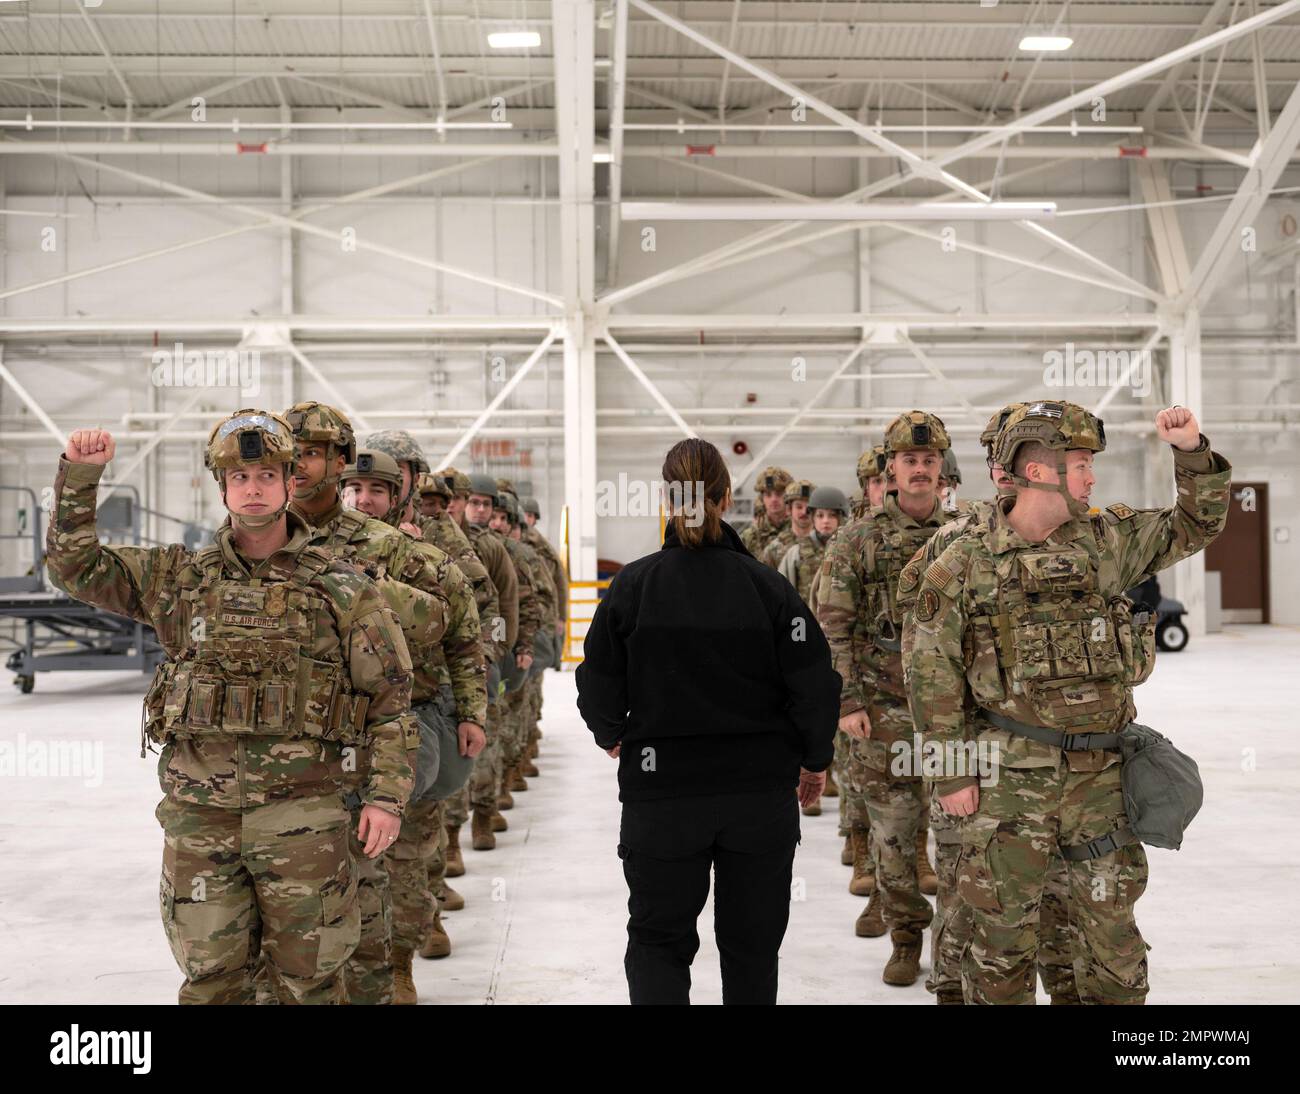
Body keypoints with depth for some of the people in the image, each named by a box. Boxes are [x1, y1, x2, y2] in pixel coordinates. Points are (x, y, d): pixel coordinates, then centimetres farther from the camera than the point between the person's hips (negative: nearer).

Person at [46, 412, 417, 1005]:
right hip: (198, 813, 2)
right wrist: (79, 473, -4)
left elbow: (390, 695, 1)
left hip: (302, 813, -2)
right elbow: (74, 564, 8)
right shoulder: (178, 577, 8)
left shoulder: (341, 589, 1)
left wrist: (385, 795, -5)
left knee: (310, 978, 7)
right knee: (211, 978, 11)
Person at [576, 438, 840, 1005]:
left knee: (658, 940, 12)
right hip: (762, 791, 1)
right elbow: (816, 686, -7)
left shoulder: (631, 585, -8)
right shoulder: (767, 585, -7)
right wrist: (814, 761, 11)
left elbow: (598, 690, -2)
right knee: (752, 946, 16)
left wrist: (613, 737, 19)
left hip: (662, 793, -1)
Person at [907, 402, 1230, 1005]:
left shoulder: (1107, 539, 6)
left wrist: (1192, 451, 0)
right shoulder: (964, 564, -5)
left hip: (1098, 772, 4)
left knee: (1111, 916, 11)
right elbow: (933, 674, -4)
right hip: (1009, 774, -3)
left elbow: (1197, 524, 16)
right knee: (1004, 920, 5)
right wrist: (948, 771, -7)